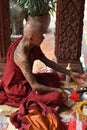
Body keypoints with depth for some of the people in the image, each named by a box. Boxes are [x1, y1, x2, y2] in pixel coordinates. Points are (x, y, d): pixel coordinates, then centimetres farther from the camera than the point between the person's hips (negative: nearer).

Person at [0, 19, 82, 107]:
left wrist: (69, 73, 4)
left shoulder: (33, 46, -6)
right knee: (57, 96, -19)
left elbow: (48, 62, 6)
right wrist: (57, 90, -18)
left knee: (54, 77, 16)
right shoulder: (21, 56, -33)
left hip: (25, 79, 9)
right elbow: (35, 86, -31)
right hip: (16, 89, -9)